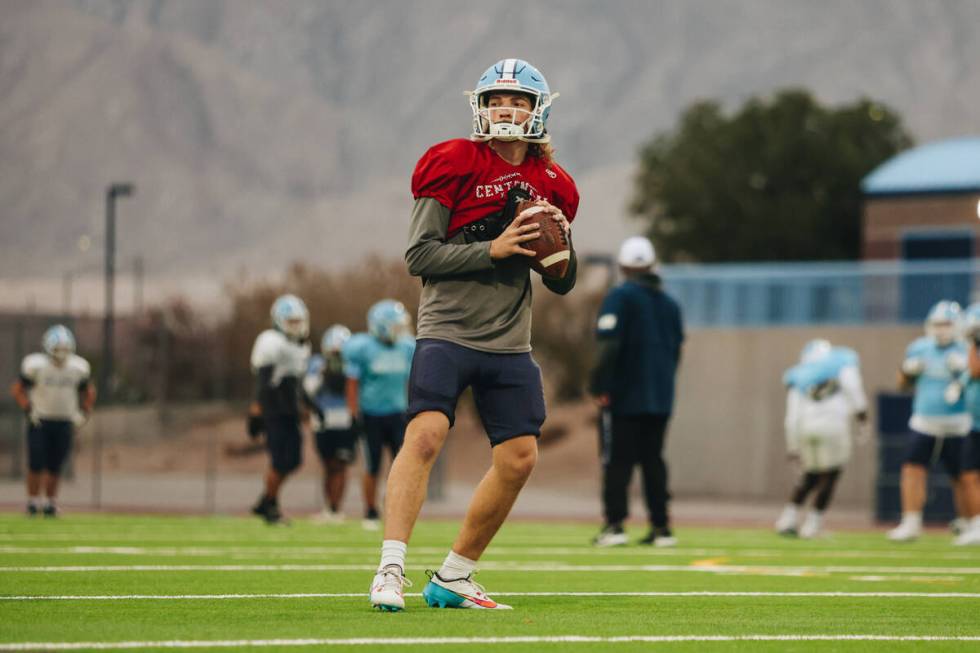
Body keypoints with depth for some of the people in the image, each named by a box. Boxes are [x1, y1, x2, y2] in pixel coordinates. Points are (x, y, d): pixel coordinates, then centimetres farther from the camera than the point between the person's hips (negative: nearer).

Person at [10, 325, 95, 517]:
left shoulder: (78, 368, -3)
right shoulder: (36, 366, -12)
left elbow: (89, 392, 13)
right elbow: (17, 389, -2)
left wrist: (84, 413, 2)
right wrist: (28, 410, -12)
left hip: (64, 423, 2)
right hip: (39, 421, -2)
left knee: (55, 466, 3)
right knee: (36, 464, -8)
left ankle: (51, 502, 16)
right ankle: (33, 501, 5)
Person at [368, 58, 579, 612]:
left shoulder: (553, 186, 9)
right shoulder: (452, 166, -5)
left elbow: (563, 284, 16)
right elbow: (419, 255, -9)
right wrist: (492, 249, -18)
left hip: (510, 344, 5)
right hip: (448, 331, -5)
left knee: (519, 459, 2)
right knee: (426, 434, -23)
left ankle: (452, 579, 15)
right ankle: (391, 569, -25)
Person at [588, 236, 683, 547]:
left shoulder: (620, 297, -10)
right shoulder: (669, 304, 11)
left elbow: (609, 347, -17)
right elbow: (676, 350, 17)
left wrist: (599, 387, -14)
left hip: (624, 397, -6)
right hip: (660, 399, 6)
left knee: (617, 461, -2)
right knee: (653, 460, 11)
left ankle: (614, 524, -7)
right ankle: (661, 526, 8)